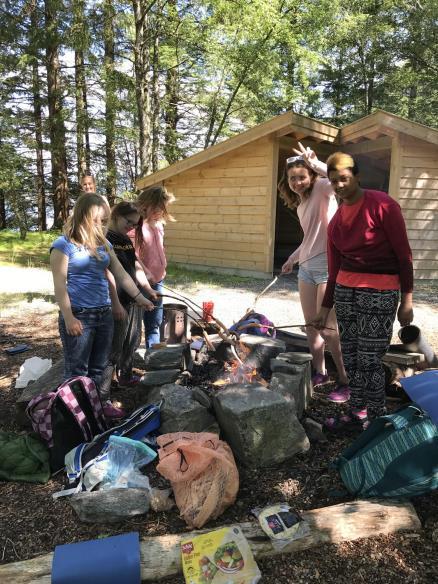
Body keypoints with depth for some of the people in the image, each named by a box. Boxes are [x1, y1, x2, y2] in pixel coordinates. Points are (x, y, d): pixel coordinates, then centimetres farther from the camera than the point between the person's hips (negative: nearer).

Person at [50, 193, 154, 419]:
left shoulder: (103, 244, 11)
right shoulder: (64, 245, -9)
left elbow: (121, 274, 14)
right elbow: (60, 284, -12)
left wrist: (139, 297, 9)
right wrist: (68, 318, -17)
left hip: (104, 314, 6)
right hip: (79, 316, -6)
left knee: (99, 366, 17)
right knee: (77, 370, 5)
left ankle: (101, 402, 30)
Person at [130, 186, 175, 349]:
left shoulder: (159, 225, 9)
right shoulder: (136, 225, -15)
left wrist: (162, 269, 14)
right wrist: (144, 272, -29)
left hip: (157, 282, 7)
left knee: (154, 324, 13)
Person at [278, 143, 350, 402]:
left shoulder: (321, 189, -7)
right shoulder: (300, 205, 16)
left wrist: (314, 162, -25)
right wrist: (292, 259, 32)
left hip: (328, 265, -9)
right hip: (306, 267, 9)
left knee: (327, 328, -8)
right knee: (311, 326, 12)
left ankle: (347, 382, 5)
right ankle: (320, 373, 28)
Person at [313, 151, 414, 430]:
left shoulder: (382, 205, -10)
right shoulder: (336, 220, 8)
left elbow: (404, 254, -8)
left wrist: (407, 300, -10)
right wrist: (326, 308, 15)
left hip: (380, 292, -6)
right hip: (345, 290, 6)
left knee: (369, 360, -2)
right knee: (351, 357, 11)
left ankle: (377, 420, 16)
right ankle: (358, 412, 28)